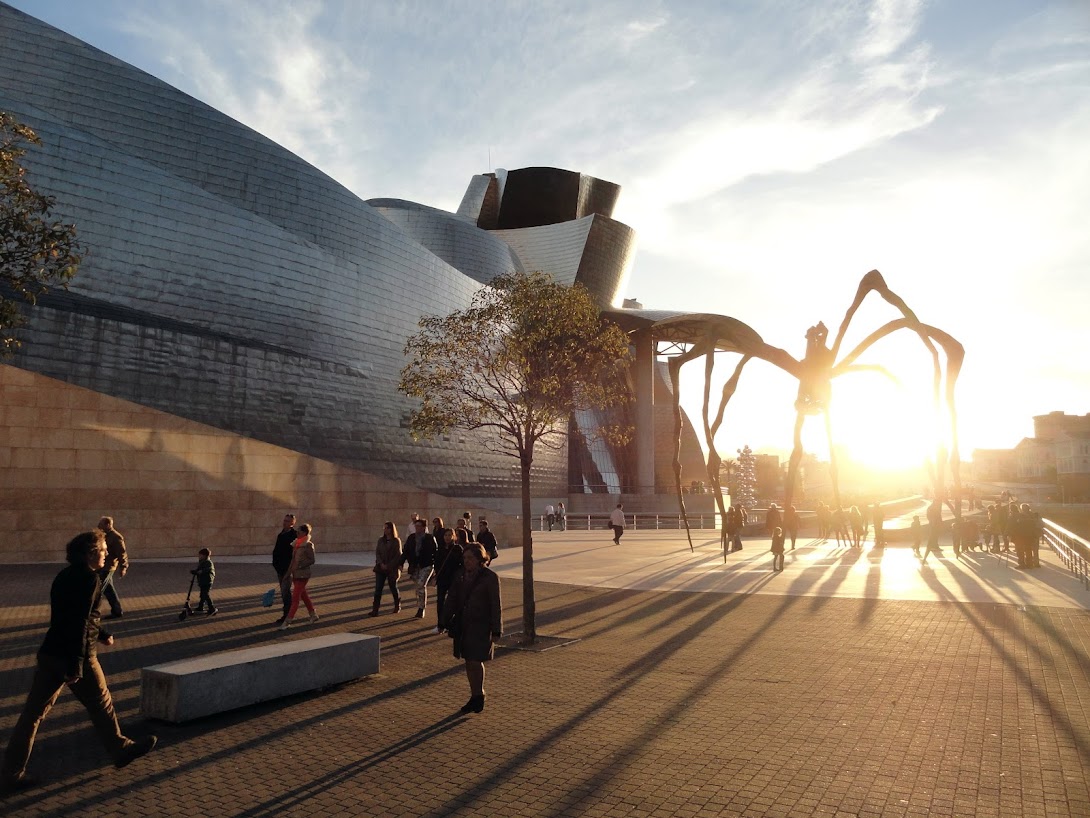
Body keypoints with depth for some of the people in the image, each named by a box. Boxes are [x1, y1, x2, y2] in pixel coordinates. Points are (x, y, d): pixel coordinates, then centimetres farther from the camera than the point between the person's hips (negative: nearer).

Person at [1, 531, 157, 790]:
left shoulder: (65, 576, 11)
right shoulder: (89, 578, -16)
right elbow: (80, 622, -23)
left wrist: (102, 633, 35)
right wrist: (77, 664, -23)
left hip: (49, 653, 8)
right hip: (74, 655, -8)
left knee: (33, 712, 11)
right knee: (101, 704, 10)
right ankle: (121, 749, 26)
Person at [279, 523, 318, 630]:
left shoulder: (308, 544, -13)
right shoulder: (296, 543, 9)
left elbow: (312, 560, -13)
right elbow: (294, 559, 16)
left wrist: (299, 565, -19)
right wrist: (289, 571, 12)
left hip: (303, 575, -8)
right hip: (295, 574, 8)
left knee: (295, 598, -5)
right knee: (303, 595, 18)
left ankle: (287, 622, -3)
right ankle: (313, 614, 31)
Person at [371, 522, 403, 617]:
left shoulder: (396, 541, -5)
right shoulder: (380, 540, 7)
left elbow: (398, 555, -8)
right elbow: (377, 553, 4)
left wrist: (388, 566, -14)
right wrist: (381, 564, -12)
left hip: (392, 569, -3)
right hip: (381, 568, 3)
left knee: (393, 587, 10)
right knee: (378, 589, -5)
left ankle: (397, 605, 32)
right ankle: (375, 610, -6)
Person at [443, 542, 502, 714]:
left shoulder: (490, 578, -10)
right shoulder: (460, 576, 5)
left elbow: (496, 605, -8)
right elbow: (452, 599, 11)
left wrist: (496, 631, -10)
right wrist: (448, 622, 8)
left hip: (481, 626, -5)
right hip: (463, 626, 5)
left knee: (476, 661, -7)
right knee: (469, 662, 10)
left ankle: (479, 695, 14)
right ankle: (475, 697, 22)